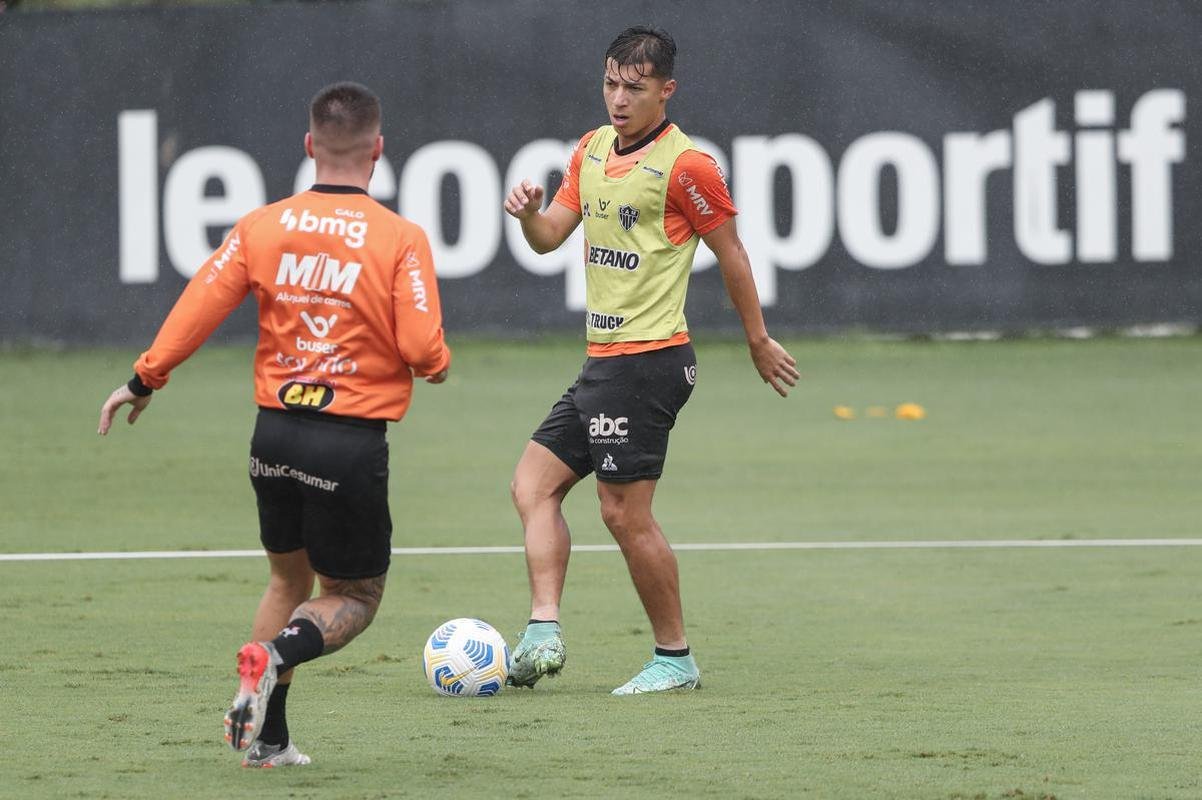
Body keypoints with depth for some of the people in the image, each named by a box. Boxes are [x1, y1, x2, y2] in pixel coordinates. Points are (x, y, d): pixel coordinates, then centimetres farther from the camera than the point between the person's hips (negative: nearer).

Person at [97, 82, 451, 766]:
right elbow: (423, 349, -14)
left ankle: (268, 739, 17)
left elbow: (202, 303, 1)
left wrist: (145, 379, 13)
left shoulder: (263, 226, 1)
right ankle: (276, 654, -20)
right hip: (353, 441, -4)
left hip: (276, 432, 4)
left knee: (290, 580, 24)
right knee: (355, 599, 11)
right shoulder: (401, 239, -9)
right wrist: (437, 366, 10)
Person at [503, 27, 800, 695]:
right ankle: (545, 632, -4)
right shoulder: (592, 150, 13)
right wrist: (528, 213, -7)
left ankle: (676, 658, 2)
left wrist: (759, 341, 2)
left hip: (648, 359, -9)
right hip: (603, 362, 9)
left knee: (625, 511, -7)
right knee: (535, 484, 3)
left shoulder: (685, 165, -12)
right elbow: (551, 236, 17)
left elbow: (730, 252, -4)